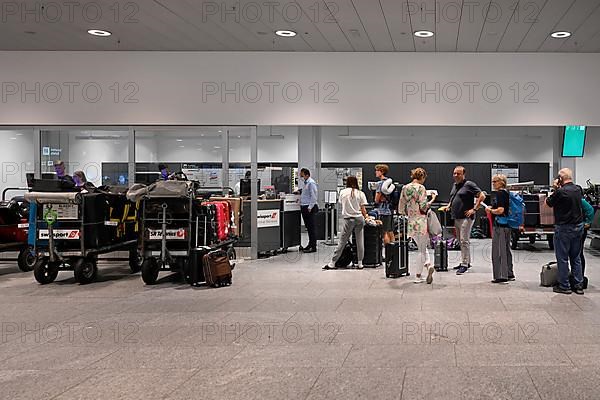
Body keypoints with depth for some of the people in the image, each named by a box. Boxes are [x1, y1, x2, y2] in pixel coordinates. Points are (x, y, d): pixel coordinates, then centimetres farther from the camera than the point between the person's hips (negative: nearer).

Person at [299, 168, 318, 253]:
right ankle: (310, 245, 19)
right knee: (308, 227, 13)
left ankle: (313, 246, -4)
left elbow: (313, 196, -18)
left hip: (309, 208, -10)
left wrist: (310, 207, -20)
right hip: (304, 207, 10)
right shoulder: (305, 183, 17)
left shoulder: (311, 183, -13)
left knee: (311, 227, -6)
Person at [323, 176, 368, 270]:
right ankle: (360, 264, 11)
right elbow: (363, 210, 0)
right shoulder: (360, 193, 1)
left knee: (342, 242, 2)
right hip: (359, 218, 1)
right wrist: (365, 217, 16)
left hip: (348, 219, 0)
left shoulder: (342, 192, 3)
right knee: (360, 241, 8)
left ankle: (332, 263, 4)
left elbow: (342, 205, 9)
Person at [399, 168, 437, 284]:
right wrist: (432, 200, -1)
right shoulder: (421, 188, -10)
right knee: (422, 249, 6)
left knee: (422, 248, 16)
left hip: (411, 222, 5)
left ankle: (428, 264, -3)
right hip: (421, 222, -5)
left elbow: (401, 208, 9)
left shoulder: (405, 188, 7)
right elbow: (423, 207, -15)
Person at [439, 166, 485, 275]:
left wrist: (474, 209, -16)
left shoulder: (469, 185, -9)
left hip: (466, 217, -9)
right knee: (461, 241, 14)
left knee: (464, 241, -9)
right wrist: (448, 206, 14)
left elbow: (482, 196, -14)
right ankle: (467, 262, 23)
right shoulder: (454, 185, 17)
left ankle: (464, 264, -6)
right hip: (456, 217, 9)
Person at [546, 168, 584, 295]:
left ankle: (564, 286, 7)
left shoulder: (560, 192, -19)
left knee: (562, 258, 3)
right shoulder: (578, 189, 3)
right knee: (576, 258, 14)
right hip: (578, 227, 7)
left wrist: (555, 189, 2)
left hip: (564, 228, -7)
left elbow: (548, 202, -6)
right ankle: (579, 285, 17)